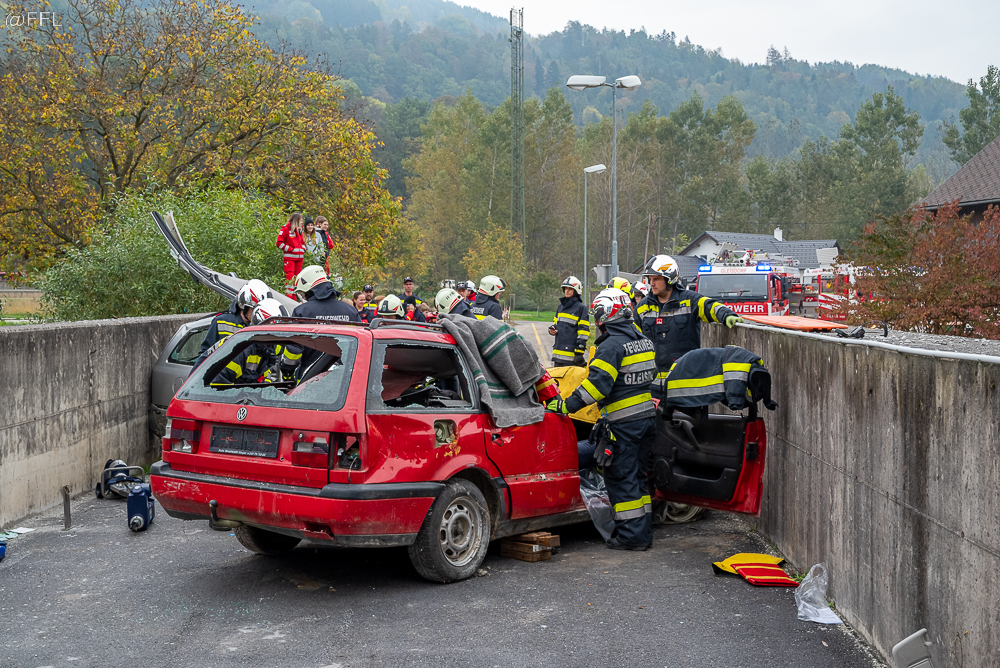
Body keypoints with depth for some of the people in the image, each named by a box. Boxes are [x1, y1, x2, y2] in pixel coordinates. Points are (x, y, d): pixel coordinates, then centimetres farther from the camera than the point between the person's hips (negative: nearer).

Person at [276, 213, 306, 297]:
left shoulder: (299, 230, 17)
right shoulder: (286, 229, -6)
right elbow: (279, 243, -8)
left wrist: (303, 249, 9)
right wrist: (291, 249, -13)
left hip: (299, 258, 7)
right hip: (290, 257, -7)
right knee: (290, 276, -13)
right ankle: (289, 297, -14)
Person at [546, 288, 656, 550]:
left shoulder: (612, 345, -15)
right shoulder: (643, 341, 11)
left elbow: (598, 383, -23)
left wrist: (567, 405, -20)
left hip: (623, 421, -8)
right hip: (647, 414, 9)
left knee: (621, 478, 0)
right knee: (637, 475, 15)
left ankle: (632, 535, 2)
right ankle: (643, 533, 19)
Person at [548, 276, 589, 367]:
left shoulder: (581, 308, -4)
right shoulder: (561, 306, 18)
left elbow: (583, 333, -8)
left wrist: (579, 352, -14)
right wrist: (552, 329, 4)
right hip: (558, 351, 7)